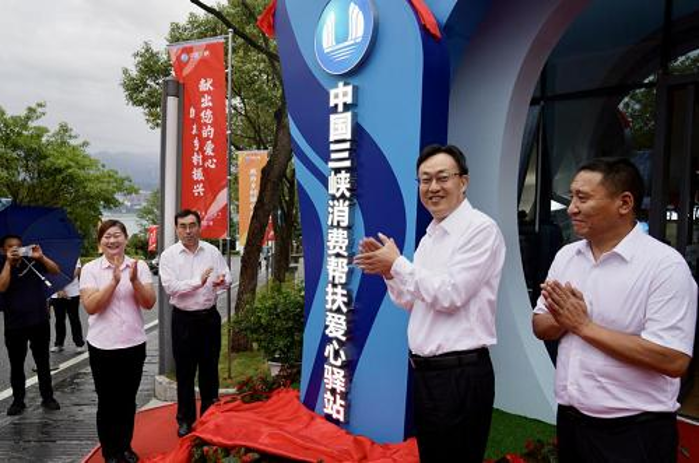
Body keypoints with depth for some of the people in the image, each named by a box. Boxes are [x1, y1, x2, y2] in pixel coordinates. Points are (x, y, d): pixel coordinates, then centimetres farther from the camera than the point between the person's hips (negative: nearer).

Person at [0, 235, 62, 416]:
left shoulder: (33, 262, -1)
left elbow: (56, 270, -11)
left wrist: (41, 257, -25)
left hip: (39, 321, 0)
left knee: (42, 362, 9)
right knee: (16, 365, 10)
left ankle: (47, 397, 19)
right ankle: (18, 400, 23)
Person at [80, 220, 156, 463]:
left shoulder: (139, 266, -2)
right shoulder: (90, 269, -6)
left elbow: (149, 303, -7)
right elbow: (90, 306, -15)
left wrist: (134, 281, -22)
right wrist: (114, 281, -25)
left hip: (134, 344, 2)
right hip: (102, 346, -2)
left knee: (128, 400, 16)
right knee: (107, 401, 12)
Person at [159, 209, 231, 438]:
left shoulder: (212, 251, 2)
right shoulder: (169, 255, -5)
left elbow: (227, 278, 6)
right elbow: (170, 287, -15)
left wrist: (221, 281, -17)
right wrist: (198, 282, -24)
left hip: (209, 316, 2)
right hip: (183, 318, -2)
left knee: (210, 369, 13)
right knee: (185, 372, 9)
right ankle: (185, 419, 25)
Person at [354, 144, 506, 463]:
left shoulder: (481, 228, -14)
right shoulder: (430, 235, 11)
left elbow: (449, 295, -22)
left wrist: (397, 264, -12)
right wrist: (388, 271, -1)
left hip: (460, 374, -8)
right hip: (424, 371, 8)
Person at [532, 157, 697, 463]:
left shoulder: (665, 264, -15)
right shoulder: (566, 256, 3)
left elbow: (673, 360, -22)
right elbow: (540, 327, 7)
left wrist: (584, 325, -19)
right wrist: (563, 320, -15)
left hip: (634, 430, -5)